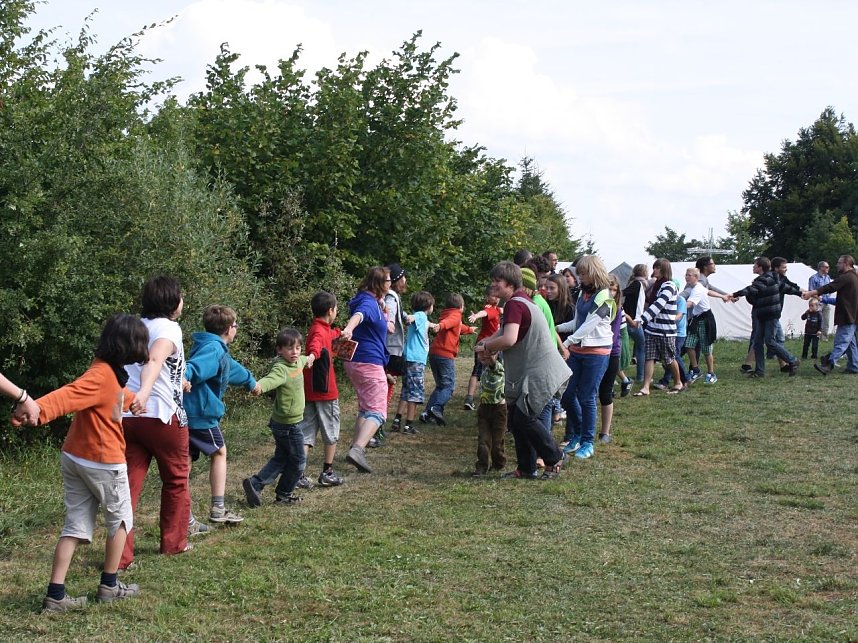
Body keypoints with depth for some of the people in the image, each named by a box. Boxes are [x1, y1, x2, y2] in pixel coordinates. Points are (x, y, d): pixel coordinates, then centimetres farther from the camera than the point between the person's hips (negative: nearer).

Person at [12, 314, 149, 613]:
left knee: (76, 526, 8)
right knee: (120, 520, 13)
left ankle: (55, 596, 5)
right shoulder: (101, 376, -21)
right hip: (104, 463, -9)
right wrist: (38, 407, -56)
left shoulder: (109, 372, 8)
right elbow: (68, 395, -39)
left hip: (75, 459, 9)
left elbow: (118, 397, 32)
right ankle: (109, 587, 23)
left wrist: (135, 399, 51)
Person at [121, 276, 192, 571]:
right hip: (161, 414, -6)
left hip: (127, 416, 6)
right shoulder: (169, 328, -8)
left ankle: (120, 554, -2)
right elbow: (155, 360, -28)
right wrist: (145, 391, -46)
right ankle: (174, 542, 25)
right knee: (176, 479, 15)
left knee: (128, 484, 4)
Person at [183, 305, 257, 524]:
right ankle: (218, 508, 14)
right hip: (202, 413, -9)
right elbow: (197, 365, -34)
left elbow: (233, 368, 41)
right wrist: (185, 375, -56)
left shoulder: (219, 350, 20)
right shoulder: (213, 348, -12)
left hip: (185, 414, 9)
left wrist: (251, 381, 60)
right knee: (219, 453, 10)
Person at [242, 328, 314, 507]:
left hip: (282, 423, 9)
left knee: (281, 459, 17)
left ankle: (255, 484, 12)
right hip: (288, 424, -9)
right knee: (298, 461, 6)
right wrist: (259, 386, -67)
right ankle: (284, 495, 21)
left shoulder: (298, 361, 1)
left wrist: (309, 358, 44)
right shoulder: (281, 368, -26)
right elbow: (271, 379, -48)